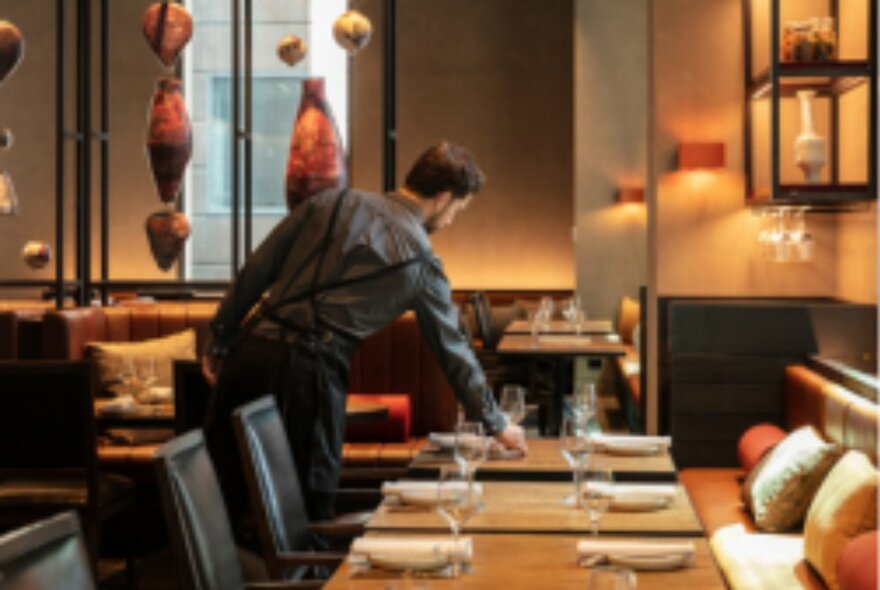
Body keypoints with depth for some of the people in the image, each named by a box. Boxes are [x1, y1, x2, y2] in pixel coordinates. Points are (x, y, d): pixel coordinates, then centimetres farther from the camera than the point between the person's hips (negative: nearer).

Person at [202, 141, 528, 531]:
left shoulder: (333, 203, 13)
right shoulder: (422, 263, 6)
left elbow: (256, 270, 10)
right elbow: (453, 350, 14)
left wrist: (219, 341, 16)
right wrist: (495, 424, 25)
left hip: (252, 347, 4)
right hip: (311, 369, -4)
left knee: (222, 495, 10)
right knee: (308, 508, 9)